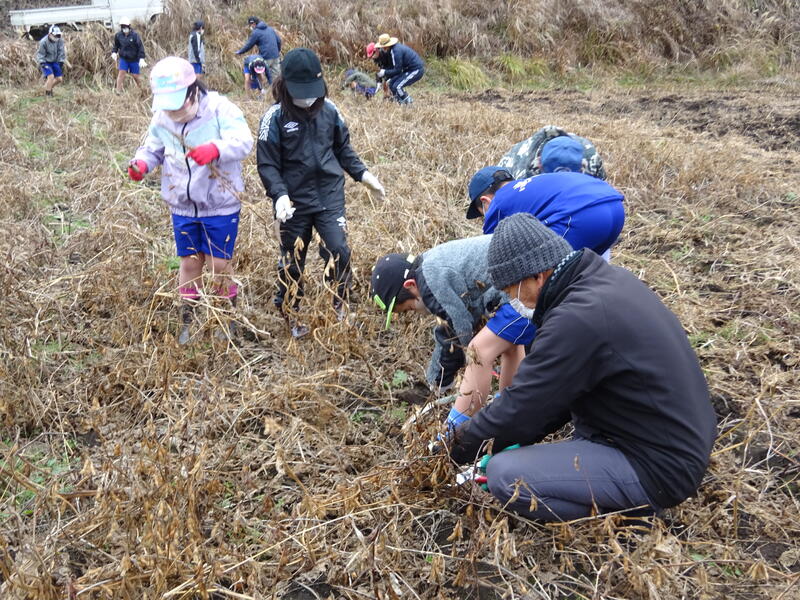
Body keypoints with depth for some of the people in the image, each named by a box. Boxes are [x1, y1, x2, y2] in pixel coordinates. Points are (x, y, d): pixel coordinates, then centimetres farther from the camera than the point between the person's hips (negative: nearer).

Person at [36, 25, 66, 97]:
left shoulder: (60, 41, -12)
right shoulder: (43, 42, -21)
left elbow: (61, 52, -4)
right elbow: (40, 54, -14)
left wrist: (61, 62, -11)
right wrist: (42, 63, -24)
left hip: (55, 62, 5)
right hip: (46, 63, -5)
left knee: (59, 79, 1)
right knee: (51, 76, -23)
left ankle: (49, 87, 30)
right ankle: (47, 93, -8)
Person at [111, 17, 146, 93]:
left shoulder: (135, 35, -14)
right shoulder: (118, 35, -4)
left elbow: (140, 47, -12)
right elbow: (116, 45, 12)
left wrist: (141, 58, -19)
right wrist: (114, 52, -6)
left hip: (134, 59, -2)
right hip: (123, 58, 2)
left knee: (135, 76, 4)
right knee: (121, 73, -9)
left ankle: (141, 90, 28)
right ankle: (118, 92, -8)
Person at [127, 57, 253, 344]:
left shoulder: (220, 109, -17)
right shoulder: (161, 118, 0)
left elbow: (243, 141, -31)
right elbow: (153, 148, 12)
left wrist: (216, 149, -51)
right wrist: (141, 163, -12)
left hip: (220, 205, -4)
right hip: (182, 207, 4)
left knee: (219, 265, 5)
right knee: (189, 263, 15)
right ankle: (187, 321, 31)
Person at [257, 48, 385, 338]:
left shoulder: (329, 109, -1)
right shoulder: (275, 117, -11)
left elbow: (343, 148, 14)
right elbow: (267, 165, -10)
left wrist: (363, 174, 5)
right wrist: (280, 195, -24)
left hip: (330, 195, 2)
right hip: (295, 202, -2)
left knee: (338, 250, -10)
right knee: (292, 260, 11)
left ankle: (340, 307, 12)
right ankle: (290, 316, 31)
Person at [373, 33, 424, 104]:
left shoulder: (396, 51, -23)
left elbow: (397, 70, -21)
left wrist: (385, 72, -12)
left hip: (416, 70, -10)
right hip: (409, 69, 10)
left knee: (397, 86, -16)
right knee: (392, 83, 8)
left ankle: (408, 103, -2)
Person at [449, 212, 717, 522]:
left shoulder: (578, 318, -27)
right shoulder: (608, 276, 3)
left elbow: (518, 407, -18)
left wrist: (463, 444, -1)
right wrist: (522, 436, 15)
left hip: (659, 470, -10)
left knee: (503, 475, -17)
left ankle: (629, 510, -2)